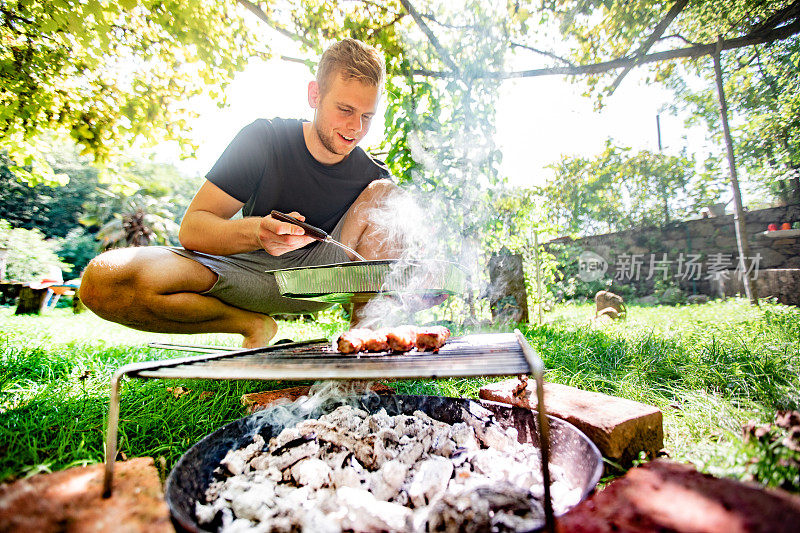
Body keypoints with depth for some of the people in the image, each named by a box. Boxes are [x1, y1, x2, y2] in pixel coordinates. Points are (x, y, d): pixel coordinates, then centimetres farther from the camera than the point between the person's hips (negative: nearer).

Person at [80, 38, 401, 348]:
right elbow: (191, 228, -15)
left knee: (383, 193, -18)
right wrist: (256, 232, -36)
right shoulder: (265, 139, -11)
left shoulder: (370, 174, -6)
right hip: (248, 267, 0)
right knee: (102, 281, -22)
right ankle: (254, 325, -7)